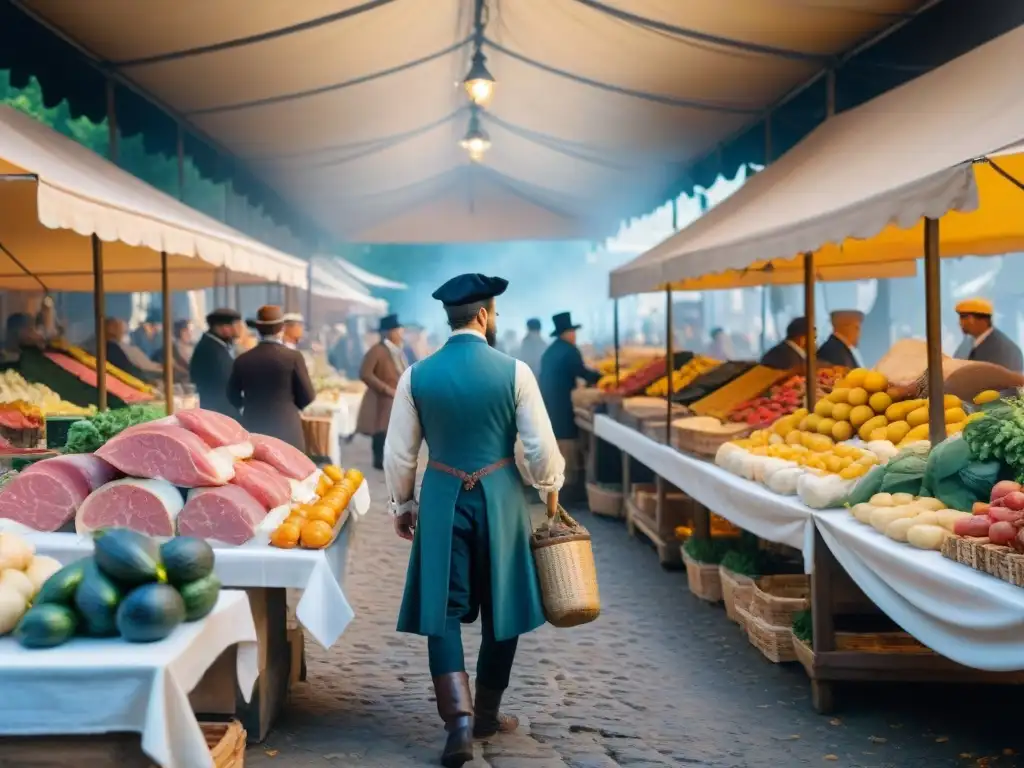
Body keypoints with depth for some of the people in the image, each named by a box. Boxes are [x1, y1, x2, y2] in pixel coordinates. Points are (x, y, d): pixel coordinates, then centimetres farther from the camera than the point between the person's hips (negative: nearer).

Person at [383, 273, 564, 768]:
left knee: (442, 611, 5)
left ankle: (459, 719, -10)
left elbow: (398, 453, 3)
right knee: (501, 609, 14)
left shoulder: (417, 376, -2)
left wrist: (401, 505, 18)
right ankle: (487, 716, 25)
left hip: (442, 499, 1)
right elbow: (541, 447, -6)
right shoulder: (513, 371, -8)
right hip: (500, 498, -1)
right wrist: (550, 487, 13)